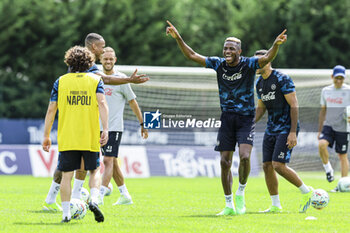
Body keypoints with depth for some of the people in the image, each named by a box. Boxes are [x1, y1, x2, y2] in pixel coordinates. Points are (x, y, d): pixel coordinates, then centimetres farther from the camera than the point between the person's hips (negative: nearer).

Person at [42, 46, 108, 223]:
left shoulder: (61, 81, 7)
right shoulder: (95, 80, 5)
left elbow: (51, 110, 4)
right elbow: (102, 103, -10)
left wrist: (46, 136, 9)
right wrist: (105, 129, -15)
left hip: (66, 139, 0)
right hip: (91, 138, 0)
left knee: (67, 175, 5)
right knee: (94, 171, 14)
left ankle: (66, 213, 0)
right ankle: (94, 200, -10)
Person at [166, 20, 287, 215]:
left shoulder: (249, 65, -7)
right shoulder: (218, 64, 2)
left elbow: (267, 58, -24)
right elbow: (192, 55, 5)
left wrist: (277, 44, -43)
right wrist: (178, 38, -5)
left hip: (246, 119, -3)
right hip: (227, 118, 3)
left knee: (245, 156, -21)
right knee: (225, 162, 2)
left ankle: (241, 192, 2)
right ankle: (229, 205, 12)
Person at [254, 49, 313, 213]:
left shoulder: (282, 79, -14)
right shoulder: (259, 83, 10)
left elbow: (294, 106, -16)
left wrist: (293, 132, -21)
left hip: (286, 128, -8)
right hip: (271, 129, 8)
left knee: (278, 165, -17)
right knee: (267, 165, 1)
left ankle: (306, 192, 2)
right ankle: (275, 206, 9)